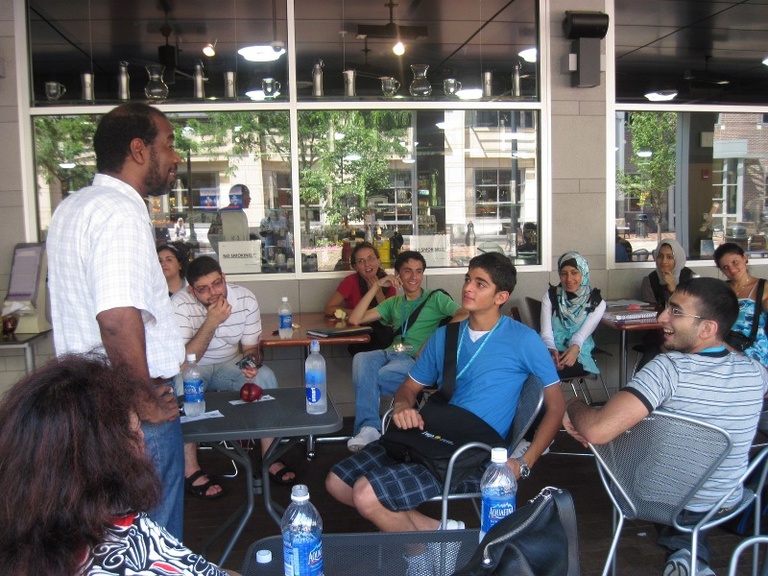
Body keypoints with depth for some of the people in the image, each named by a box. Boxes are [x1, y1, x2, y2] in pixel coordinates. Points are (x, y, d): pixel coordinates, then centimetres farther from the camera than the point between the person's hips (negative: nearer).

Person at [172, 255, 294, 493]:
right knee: (185, 386, -36)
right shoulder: (180, 304, -25)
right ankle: (190, 471, -22)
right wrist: (212, 321, -38)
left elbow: (250, 348, -4)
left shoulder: (245, 298, -14)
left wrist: (252, 361, -28)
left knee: (265, 377, -24)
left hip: (230, 363, 3)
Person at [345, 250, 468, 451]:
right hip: (391, 352, 4)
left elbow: (464, 315, -7)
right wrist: (376, 286, 11)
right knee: (361, 359, -32)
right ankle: (369, 427, -36)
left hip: (416, 358, -4)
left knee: (365, 378, -31)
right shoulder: (393, 303, 27)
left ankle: (367, 425, -15)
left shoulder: (436, 298, 13)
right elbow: (355, 319, 17)